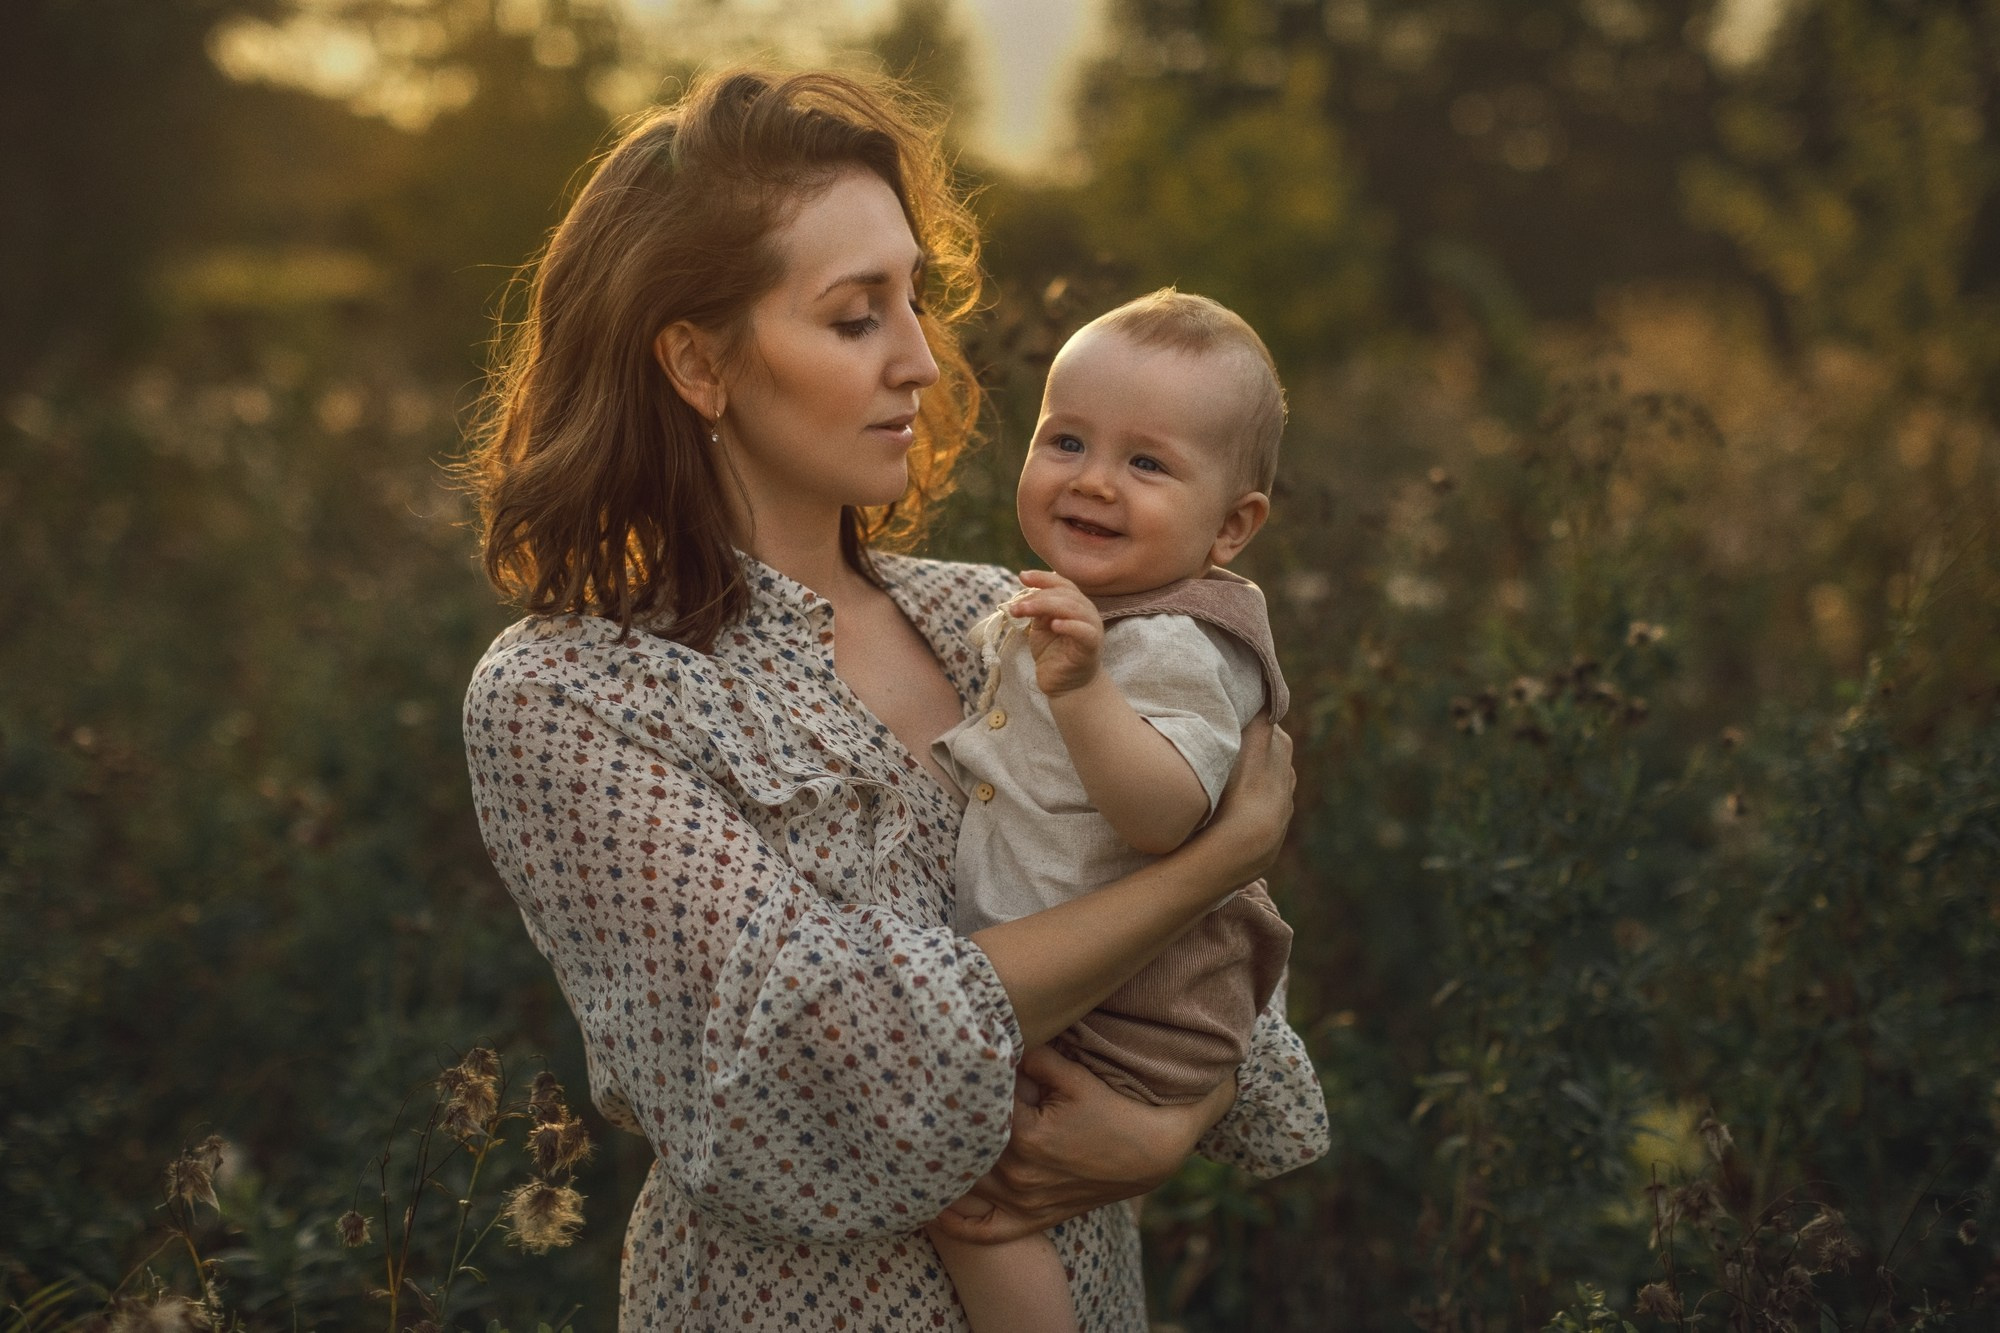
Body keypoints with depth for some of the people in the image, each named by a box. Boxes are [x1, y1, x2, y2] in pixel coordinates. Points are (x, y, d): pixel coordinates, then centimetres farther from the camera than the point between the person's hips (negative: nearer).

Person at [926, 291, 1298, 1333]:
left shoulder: (1176, 649, -23)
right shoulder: (1062, 606, 7)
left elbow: (1166, 814, -38)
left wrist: (1079, 688, -48)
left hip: (1126, 1010, -10)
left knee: (957, 1182, -14)